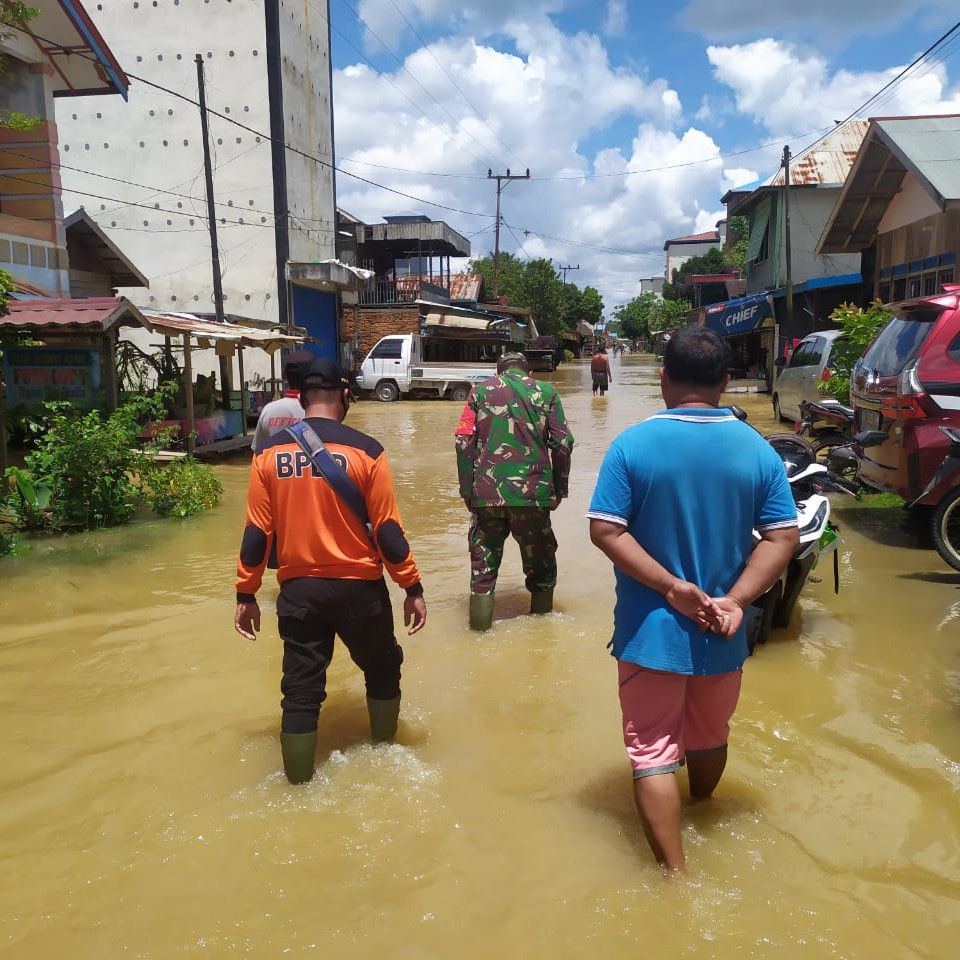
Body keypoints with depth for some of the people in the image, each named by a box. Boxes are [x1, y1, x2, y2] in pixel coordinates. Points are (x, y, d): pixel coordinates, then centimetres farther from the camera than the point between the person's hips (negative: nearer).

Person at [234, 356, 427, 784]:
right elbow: (387, 530, -9)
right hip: (358, 587, -2)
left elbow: (256, 533, -2)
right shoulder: (365, 451, -11)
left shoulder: (269, 452, -2)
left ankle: (299, 780, 20)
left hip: (298, 589, 2)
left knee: (301, 687, 12)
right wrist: (413, 588, 0)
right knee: (382, 668, 22)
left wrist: (246, 595, 7)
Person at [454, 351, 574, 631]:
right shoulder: (545, 392, 7)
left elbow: (464, 442, 0)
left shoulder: (481, 391, 8)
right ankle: (542, 615, 28)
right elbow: (562, 444, 1)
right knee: (539, 559, 17)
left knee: (483, 561, 10)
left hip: (486, 492, 0)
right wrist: (558, 489, 8)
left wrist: (467, 490, 4)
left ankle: (480, 624, 12)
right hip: (532, 492, 0)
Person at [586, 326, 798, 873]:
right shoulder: (757, 450, -5)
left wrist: (673, 589, -17)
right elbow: (783, 538, -9)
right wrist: (735, 600, -13)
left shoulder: (633, 445, -12)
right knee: (710, 739, 26)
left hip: (652, 629, -3)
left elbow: (605, 531, -18)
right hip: (723, 636, 4)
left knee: (653, 751, 8)